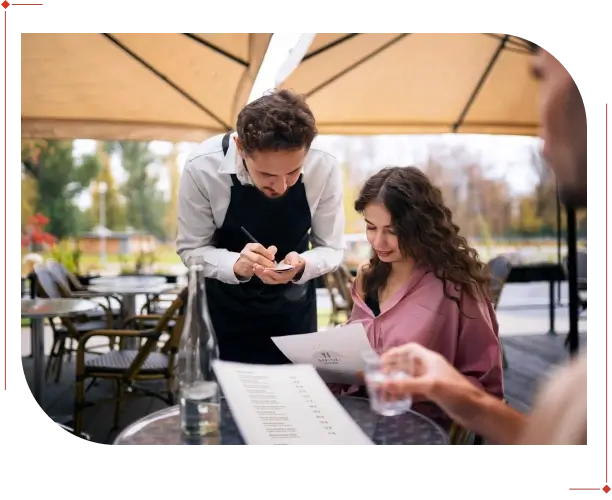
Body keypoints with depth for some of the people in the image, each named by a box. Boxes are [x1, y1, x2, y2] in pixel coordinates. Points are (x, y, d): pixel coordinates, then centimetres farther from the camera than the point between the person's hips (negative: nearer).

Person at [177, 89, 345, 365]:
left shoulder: (324, 167, -24)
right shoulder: (202, 167, -26)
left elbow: (331, 249, -11)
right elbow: (191, 249, -14)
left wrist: (300, 266, -33)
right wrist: (236, 265, -34)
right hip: (223, 307, -1)